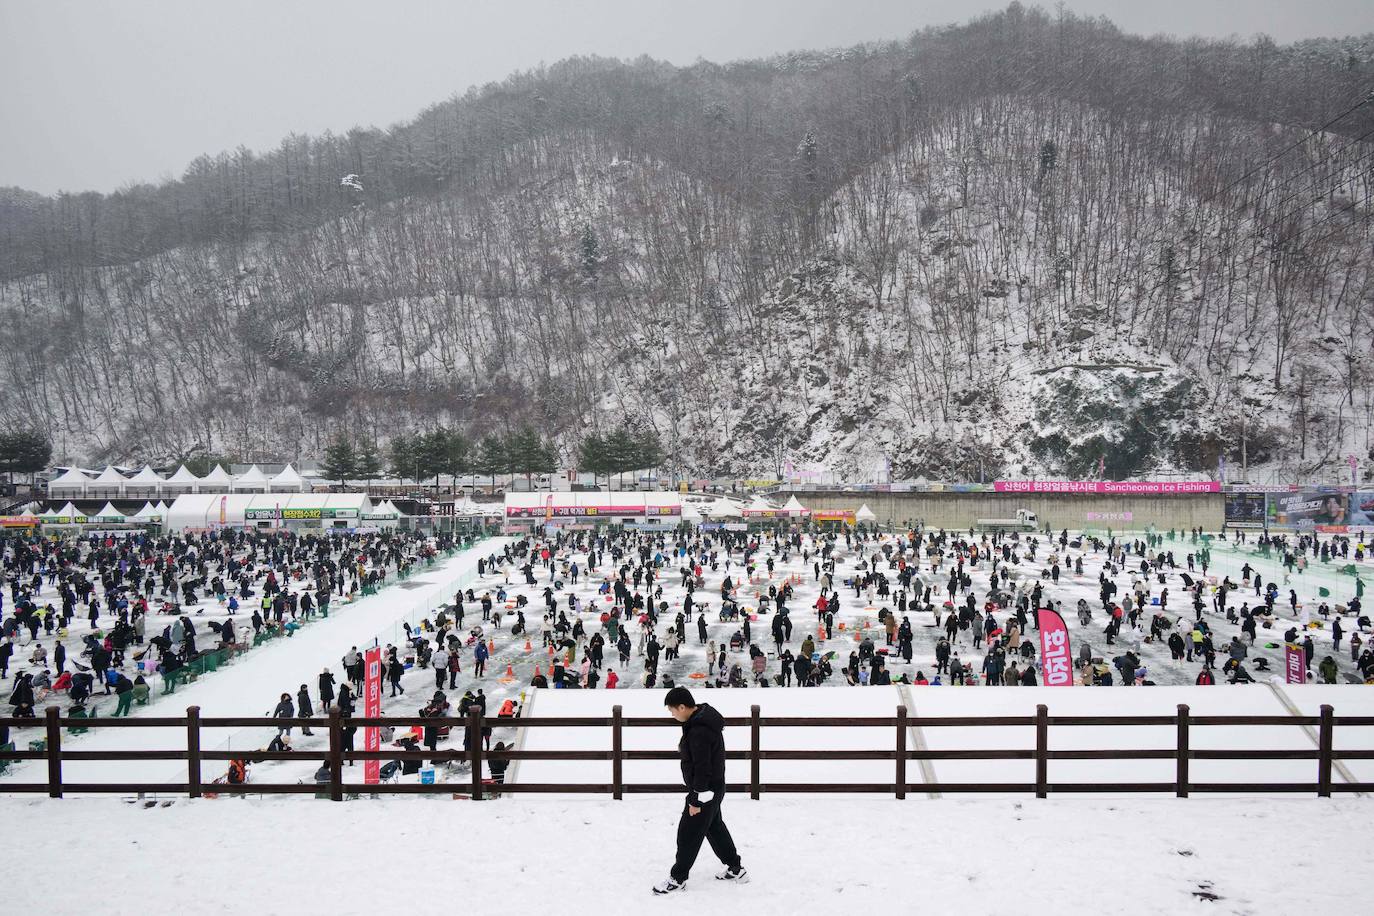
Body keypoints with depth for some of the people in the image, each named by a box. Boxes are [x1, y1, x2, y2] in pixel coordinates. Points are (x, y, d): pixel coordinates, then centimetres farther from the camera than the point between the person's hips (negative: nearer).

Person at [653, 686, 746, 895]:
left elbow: (702, 768, -27)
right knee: (715, 826, 23)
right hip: (714, 787, 10)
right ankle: (736, 869, 33)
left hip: (705, 790, -10)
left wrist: (696, 800, -19)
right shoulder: (704, 715, 2)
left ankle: (678, 878, 17)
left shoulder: (699, 731, -30)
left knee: (688, 833, 3)